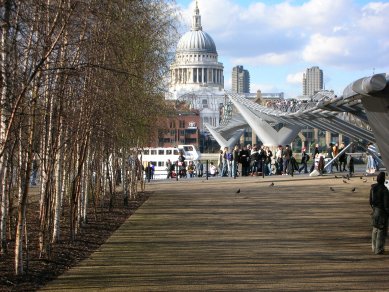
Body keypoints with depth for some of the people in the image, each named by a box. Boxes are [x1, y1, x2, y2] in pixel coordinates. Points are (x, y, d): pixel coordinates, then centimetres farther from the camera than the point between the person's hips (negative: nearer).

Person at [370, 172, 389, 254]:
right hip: (382, 212, -7)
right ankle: (379, 249, 4)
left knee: (375, 229, 18)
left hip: (375, 210, 7)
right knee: (381, 230, 1)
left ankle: (374, 248, 27)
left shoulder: (373, 188, 0)